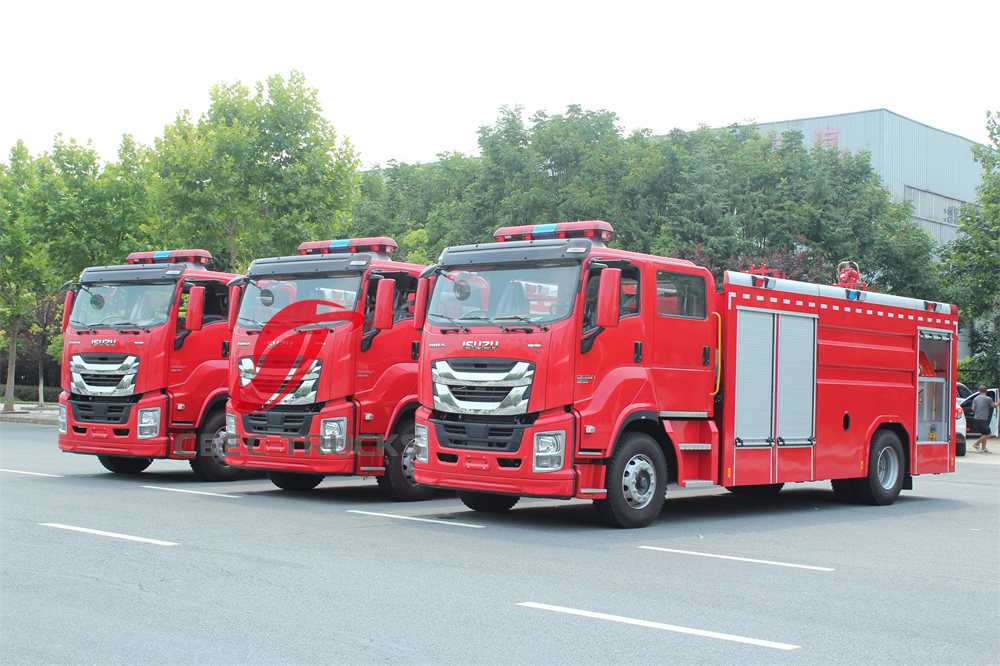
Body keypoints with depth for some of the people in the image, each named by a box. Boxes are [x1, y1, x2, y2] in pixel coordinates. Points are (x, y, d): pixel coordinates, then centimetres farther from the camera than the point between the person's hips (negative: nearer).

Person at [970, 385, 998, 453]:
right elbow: (994, 406, 6)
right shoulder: (988, 398, -6)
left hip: (976, 418, 8)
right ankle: (976, 444, -6)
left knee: (985, 434, 14)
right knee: (988, 434, -3)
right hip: (982, 419, -8)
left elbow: (973, 408, 12)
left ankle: (983, 448, 11)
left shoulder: (976, 398, 11)